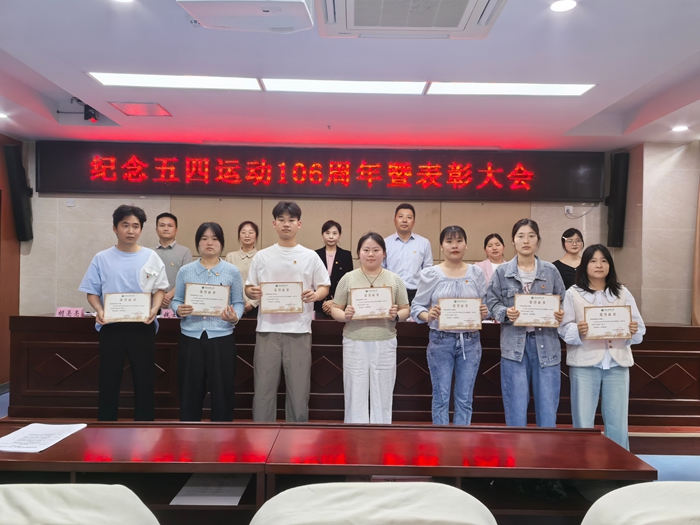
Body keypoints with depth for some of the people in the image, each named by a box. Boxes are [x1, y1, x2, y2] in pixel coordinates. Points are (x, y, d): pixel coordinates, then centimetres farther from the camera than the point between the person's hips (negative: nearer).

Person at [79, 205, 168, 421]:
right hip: (111, 326, 0)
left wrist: (154, 309, -14)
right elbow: (92, 292, 4)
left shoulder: (151, 257, 2)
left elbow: (160, 289, 4)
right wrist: (99, 310, -15)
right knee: (108, 380, 7)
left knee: (144, 379, 6)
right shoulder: (102, 258, 2)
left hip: (143, 326, 0)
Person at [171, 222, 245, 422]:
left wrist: (235, 317, -18)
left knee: (222, 391, 5)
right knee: (190, 391, 8)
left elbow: (239, 302, 3)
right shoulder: (185, 271, 6)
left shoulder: (232, 271, 3)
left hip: (221, 338, -1)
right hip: (191, 338, 1)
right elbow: (176, 300, 9)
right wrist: (179, 310, -14)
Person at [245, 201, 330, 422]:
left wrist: (315, 295, -15)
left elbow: (325, 287, 7)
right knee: (264, 386, 5)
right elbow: (249, 288, 10)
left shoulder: (310, 256, 5)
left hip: (299, 329, 0)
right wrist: (252, 293, -13)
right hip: (268, 328, 1)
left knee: (299, 387, 6)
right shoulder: (262, 256, 7)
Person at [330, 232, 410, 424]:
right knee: (355, 396, 6)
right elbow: (335, 308, 4)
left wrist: (397, 316, -14)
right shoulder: (348, 278, 3)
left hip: (385, 344, 1)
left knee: (382, 397, 9)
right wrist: (345, 316, -17)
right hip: (355, 344, -1)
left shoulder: (394, 279, 5)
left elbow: (406, 309, 7)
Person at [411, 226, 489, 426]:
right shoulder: (430, 274, -3)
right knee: (441, 397, 5)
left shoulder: (476, 273, 4)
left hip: (470, 341, 2)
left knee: (465, 398, 9)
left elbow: (487, 304, 8)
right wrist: (428, 316, -22)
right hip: (440, 341, -2)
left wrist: (485, 312, -14)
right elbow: (416, 306, -2)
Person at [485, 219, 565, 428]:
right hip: (514, 343, -1)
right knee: (516, 409, 5)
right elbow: (492, 303, 3)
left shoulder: (551, 271, 7)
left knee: (547, 408, 5)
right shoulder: (502, 272, 4)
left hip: (546, 343, 1)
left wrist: (560, 315, -10)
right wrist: (505, 313, -16)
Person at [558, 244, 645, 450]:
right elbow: (564, 328, -3)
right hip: (584, 363, -2)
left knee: (617, 422, 7)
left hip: (617, 363, 2)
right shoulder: (573, 293, 2)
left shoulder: (623, 293, 10)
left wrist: (633, 331, -15)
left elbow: (640, 327, 7)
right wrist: (578, 331, -23)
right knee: (583, 422, 2)